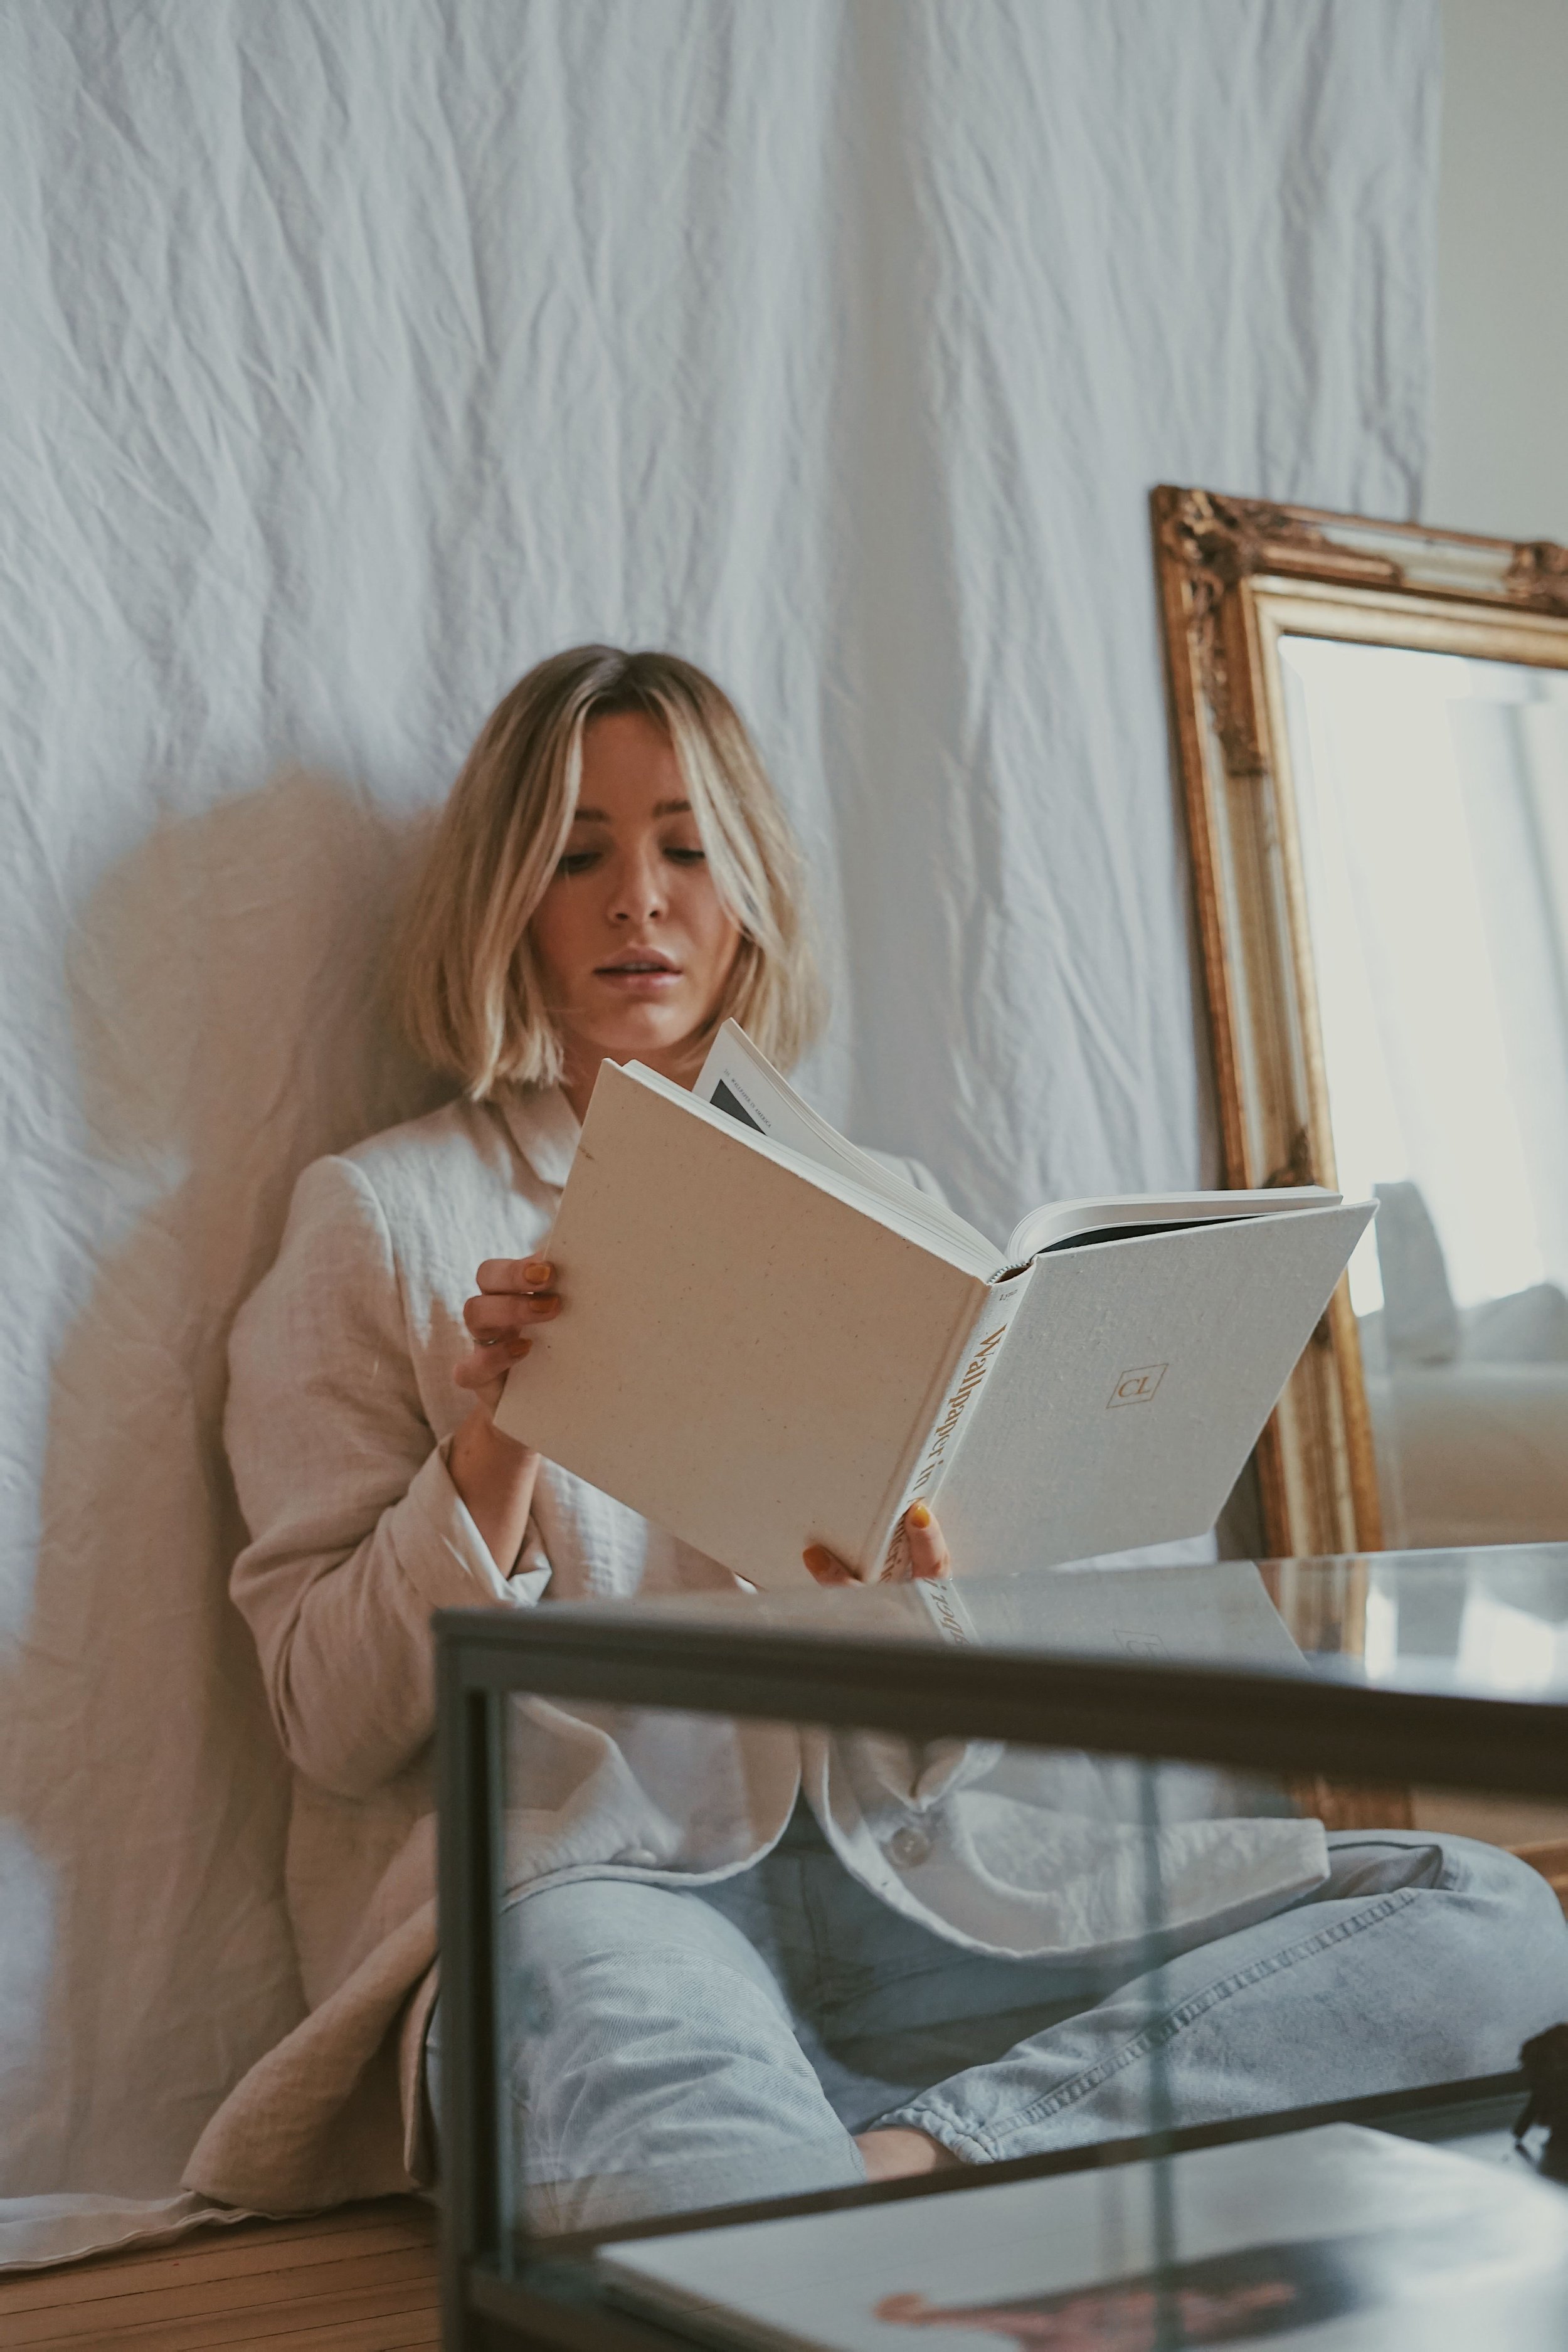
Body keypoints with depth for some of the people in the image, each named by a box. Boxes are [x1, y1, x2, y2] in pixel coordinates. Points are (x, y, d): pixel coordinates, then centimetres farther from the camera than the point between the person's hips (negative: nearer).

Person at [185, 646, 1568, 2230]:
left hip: (895, 1864, 6)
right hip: (579, 1877, -6)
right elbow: (332, 1722, 3)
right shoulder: (382, 1216, 10)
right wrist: (493, 1438, -13)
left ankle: (915, 2150, -26)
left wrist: (925, 1605, -9)